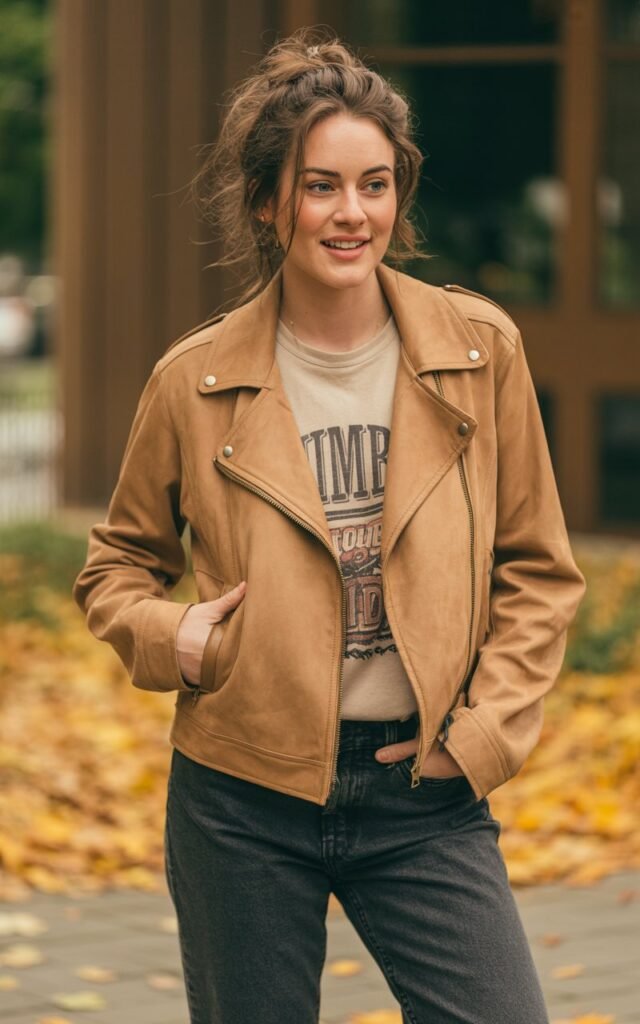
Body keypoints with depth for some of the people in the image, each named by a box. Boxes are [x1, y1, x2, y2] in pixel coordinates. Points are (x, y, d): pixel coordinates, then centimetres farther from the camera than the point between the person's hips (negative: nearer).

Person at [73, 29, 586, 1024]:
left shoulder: (480, 349, 0)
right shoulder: (196, 381, -2)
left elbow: (539, 572, 7)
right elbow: (118, 565, 14)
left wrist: (485, 730, -4)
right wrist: (165, 636, -7)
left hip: (425, 796, 0)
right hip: (245, 799, 0)